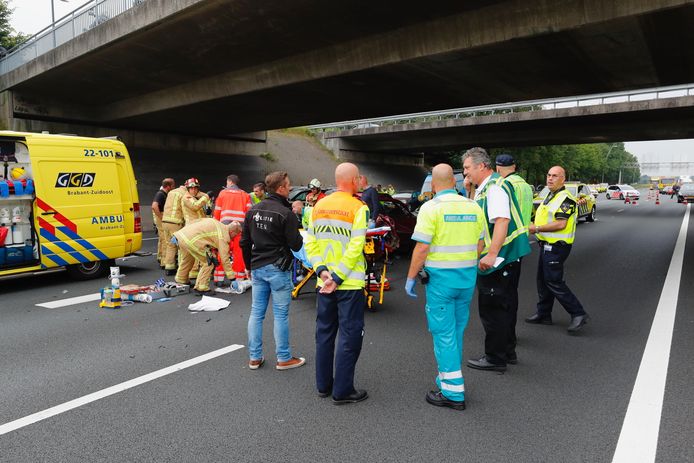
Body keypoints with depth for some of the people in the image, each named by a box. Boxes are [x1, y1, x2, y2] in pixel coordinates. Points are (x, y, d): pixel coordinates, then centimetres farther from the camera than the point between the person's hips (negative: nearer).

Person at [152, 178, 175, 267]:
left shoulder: (164, 194, 12)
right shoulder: (160, 194, -18)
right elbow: (154, 206, -32)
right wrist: (161, 217, -26)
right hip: (161, 218, -11)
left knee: (162, 239, 22)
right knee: (166, 240, -10)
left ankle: (160, 257, 37)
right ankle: (164, 262, -8)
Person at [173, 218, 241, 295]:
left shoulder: (218, 224, 18)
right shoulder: (223, 236, -5)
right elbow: (225, 259, -4)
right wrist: (232, 277, 3)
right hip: (191, 240, -10)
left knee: (187, 259, 33)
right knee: (208, 262, 2)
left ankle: (181, 280, 52)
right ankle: (201, 288, 7)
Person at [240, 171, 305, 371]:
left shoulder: (253, 210, 7)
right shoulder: (286, 213, -14)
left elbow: (244, 242, 10)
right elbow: (296, 245, -13)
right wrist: (298, 235, 7)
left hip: (257, 268, 6)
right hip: (278, 269, -6)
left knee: (256, 313, 11)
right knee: (280, 315, 3)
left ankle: (254, 357, 19)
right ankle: (283, 358, 13)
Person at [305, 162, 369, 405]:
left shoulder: (318, 206, 6)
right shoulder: (358, 208, -11)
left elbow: (310, 244, 2)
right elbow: (355, 248, -18)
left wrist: (322, 271, -3)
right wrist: (337, 278, -14)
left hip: (324, 283, 6)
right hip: (350, 284, -6)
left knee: (324, 333, 16)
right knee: (349, 336, 5)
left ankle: (324, 385, 26)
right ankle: (342, 390, 11)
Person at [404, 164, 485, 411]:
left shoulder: (431, 208, -11)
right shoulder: (473, 207, 6)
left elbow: (422, 248, -15)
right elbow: (480, 244, 11)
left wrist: (411, 277, -6)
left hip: (441, 277, -6)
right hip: (468, 276, 6)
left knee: (444, 333, 1)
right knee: (457, 331, 17)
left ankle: (453, 392, 5)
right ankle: (447, 377, 30)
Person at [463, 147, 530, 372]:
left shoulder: (495, 188, -17)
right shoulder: (483, 189, 15)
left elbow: (502, 221, -28)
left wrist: (491, 255, -31)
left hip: (498, 259, -10)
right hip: (500, 259, 10)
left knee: (492, 309, 0)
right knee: (502, 307, 18)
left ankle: (495, 358, 12)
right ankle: (507, 351, 32)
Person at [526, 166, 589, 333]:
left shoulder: (565, 198, -15)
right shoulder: (550, 197, 17)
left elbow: (561, 224, -23)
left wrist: (537, 228, -19)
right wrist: (535, 227, 7)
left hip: (556, 247, -10)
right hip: (547, 245, 10)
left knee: (554, 282, -9)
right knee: (543, 280, 14)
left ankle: (578, 314, 0)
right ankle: (544, 314, 24)